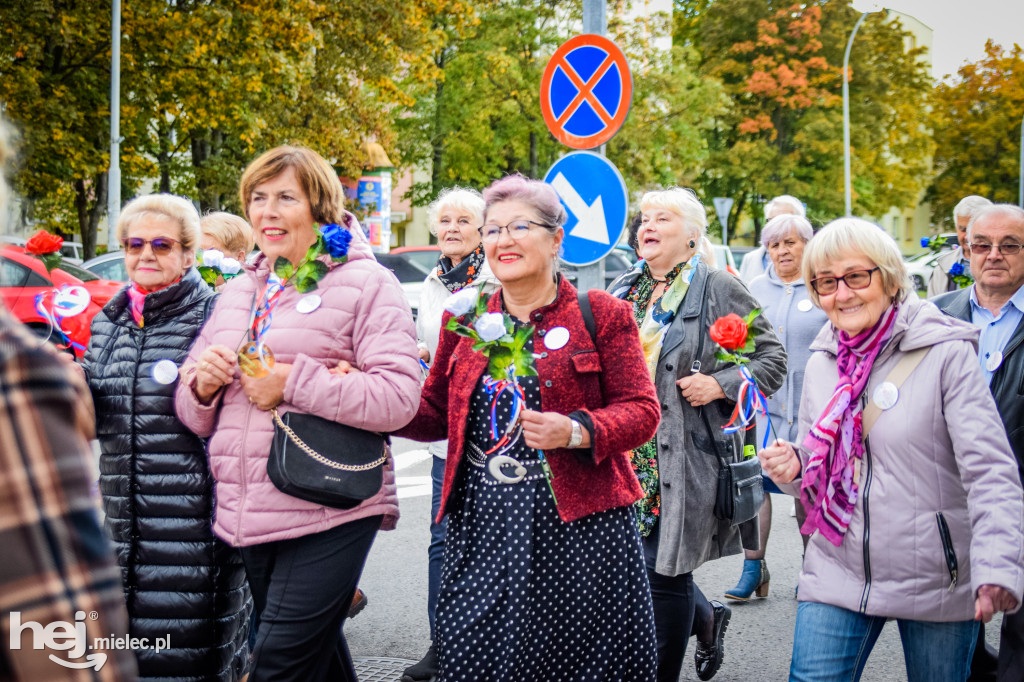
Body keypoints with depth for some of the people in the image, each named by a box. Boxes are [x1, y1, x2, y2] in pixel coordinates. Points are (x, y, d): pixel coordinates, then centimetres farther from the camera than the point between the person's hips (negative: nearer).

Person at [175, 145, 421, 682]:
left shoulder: (365, 284, -3)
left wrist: (293, 382, -18)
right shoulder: (236, 293, 16)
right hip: (247, 515, 6)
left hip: (330, 515, -6)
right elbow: (195, 416, 19)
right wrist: (200, 385, -5)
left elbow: (399, 396, -15)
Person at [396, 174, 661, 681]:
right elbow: (433, 413, 16)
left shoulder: (601, 315, 0)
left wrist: (575, 431, -21)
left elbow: (641, 411, -4)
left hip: (578, 525, -3)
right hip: (482, 528, 3)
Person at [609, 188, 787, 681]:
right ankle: (707, 617, 35)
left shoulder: (718, 289, -3)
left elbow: (773, 358, -2)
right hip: (630, 456, 6)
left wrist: (721, 384, -15)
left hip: (686, 458, -6)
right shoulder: (623, 290, 14)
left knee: (664, 568, -3)